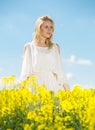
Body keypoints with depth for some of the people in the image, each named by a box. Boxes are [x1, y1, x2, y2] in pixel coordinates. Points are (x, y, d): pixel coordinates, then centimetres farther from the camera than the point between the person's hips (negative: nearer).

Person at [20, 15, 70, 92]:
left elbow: (60, 71, 9)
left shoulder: (55, 47, 10)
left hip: (53, 87, 2)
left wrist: (68, 92, 3)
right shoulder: (29, 47, 5)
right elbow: (26, 72, 4)